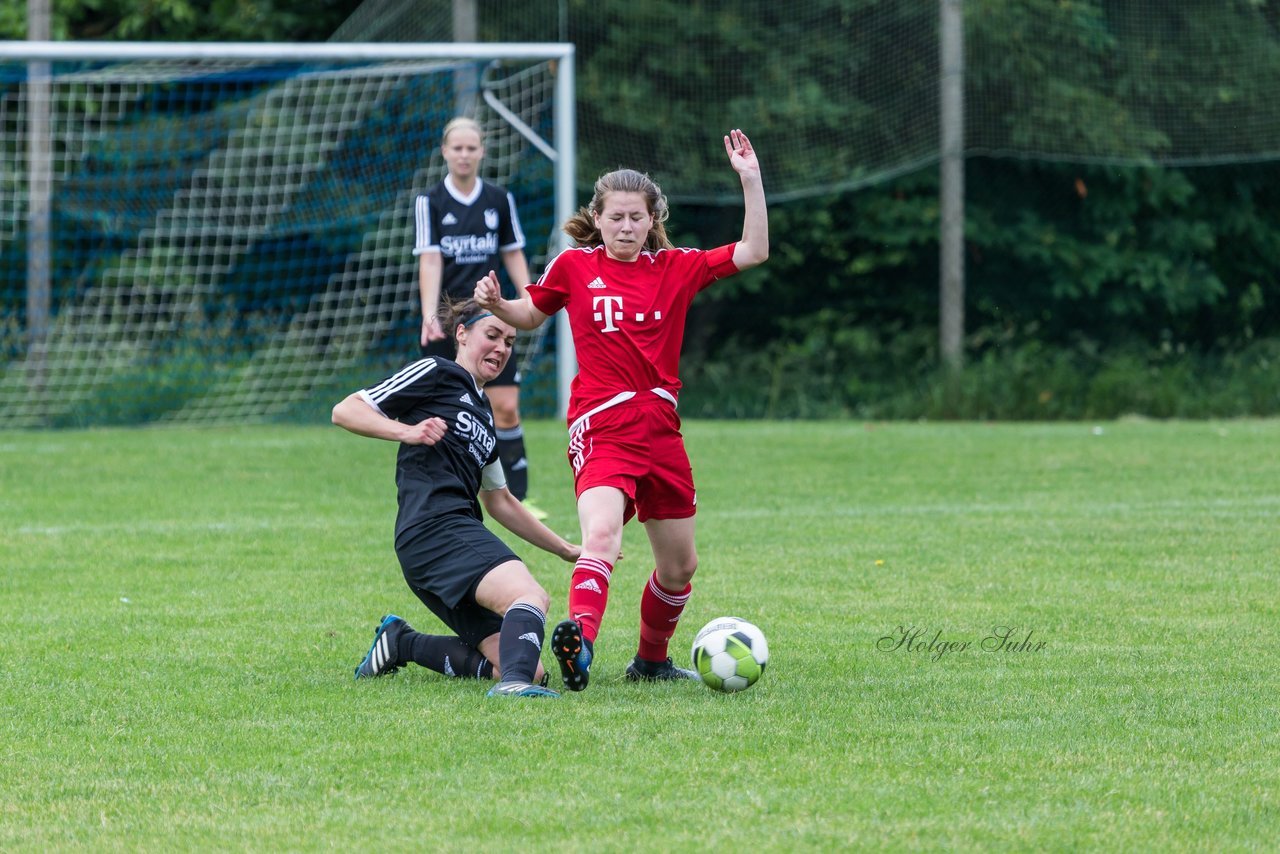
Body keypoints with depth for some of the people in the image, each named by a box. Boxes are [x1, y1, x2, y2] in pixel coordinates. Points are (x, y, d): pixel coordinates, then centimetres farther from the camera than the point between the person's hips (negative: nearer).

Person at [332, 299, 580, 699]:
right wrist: (407, 431, -15)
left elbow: (500, 502, 37)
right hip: (434, 527, -9)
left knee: (531, 670, -2)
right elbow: (345, 411, 0)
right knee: (530, 596, -33)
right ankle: (515, 680, -58)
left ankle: (401, 643, 11)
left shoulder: (484, 414, 30)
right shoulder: (436, 373, 6)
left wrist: (568, 551, 35)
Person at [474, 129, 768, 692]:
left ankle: (651, 660, 34)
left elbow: (754, 252, 1)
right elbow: (531, 315, 19)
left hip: (661, 430, 4)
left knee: (680, 566, 13)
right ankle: (579, 637, -50)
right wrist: (496, 305, -2)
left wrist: (750, 180, -7)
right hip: (601, 429, -4)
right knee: (602, 532, -32)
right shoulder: (573, 268, 2)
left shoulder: (675, 269, 7)